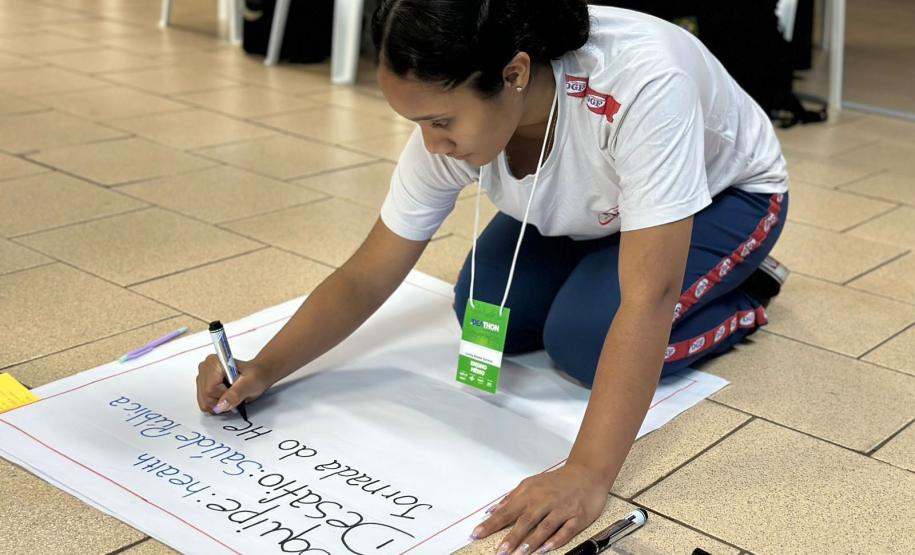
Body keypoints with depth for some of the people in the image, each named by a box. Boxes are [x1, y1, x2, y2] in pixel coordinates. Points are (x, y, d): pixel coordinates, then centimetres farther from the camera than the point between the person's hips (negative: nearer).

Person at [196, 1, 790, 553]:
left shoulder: (642, 84, -45)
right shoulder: (452, 120, -28)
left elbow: (648, 299, -49)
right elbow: (366, 279, -19)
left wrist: (588, 474, -56)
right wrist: (263, 369, -32)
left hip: (726, 191, -5)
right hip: (589, 206, 5)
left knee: (585, 338, -25)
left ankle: (739, 299, 2)